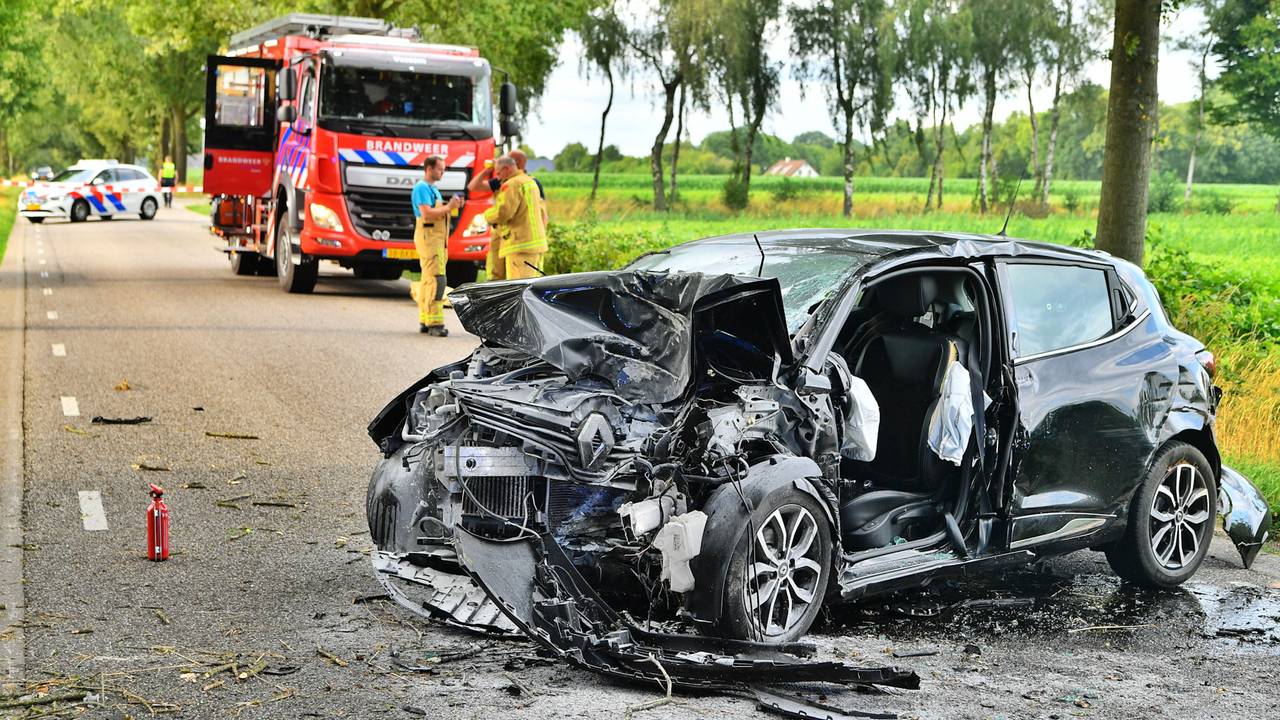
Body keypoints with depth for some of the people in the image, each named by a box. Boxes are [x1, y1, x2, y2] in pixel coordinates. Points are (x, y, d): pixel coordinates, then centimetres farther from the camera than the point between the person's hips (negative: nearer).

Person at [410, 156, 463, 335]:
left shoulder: (433, 189, 21)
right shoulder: (422, 188, -10)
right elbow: (426, 213, -20)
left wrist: (452, 206, 7)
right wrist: (448, 207, -14)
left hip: (439, 239, 10)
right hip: (429, 237, -10)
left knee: (428, 280, 12)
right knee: (436, 280, -16)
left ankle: (425, 322, 17)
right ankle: (434, 323, -18)